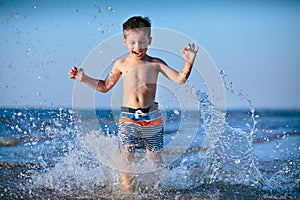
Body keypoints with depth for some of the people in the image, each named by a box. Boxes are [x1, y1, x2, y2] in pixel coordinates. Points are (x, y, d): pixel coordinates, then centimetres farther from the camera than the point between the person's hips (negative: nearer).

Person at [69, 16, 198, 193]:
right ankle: (127, 193, -6)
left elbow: (179, 79, -1)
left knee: (155, 158, 7)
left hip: (152, 118, 0)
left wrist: (189, 63, -16)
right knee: (126, 156, -13)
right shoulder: (121, 64, 9)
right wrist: (83, 78, 13)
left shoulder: (155, 63, 4)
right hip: (128, 119, 0)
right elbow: (105, 87, 21)